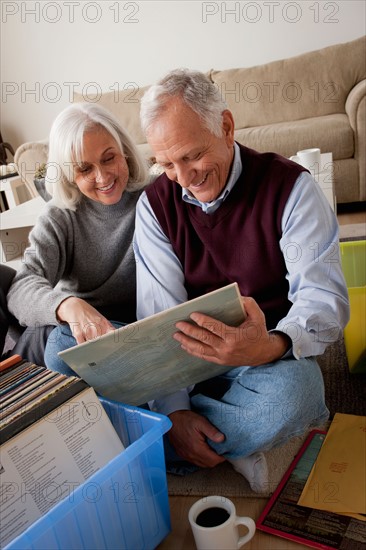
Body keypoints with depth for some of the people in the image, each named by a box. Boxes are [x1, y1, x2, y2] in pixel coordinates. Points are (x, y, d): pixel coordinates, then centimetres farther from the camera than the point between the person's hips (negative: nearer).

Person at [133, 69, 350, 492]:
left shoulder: (290, 186, -9)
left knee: (291, 393, -38)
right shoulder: (155, 203, -2)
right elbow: (159, 313, -9)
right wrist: (174, 409, -22)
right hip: (187, 356, 3)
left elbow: (325, 297, -14)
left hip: (272, 352, -2)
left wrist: (271, 346, -37)